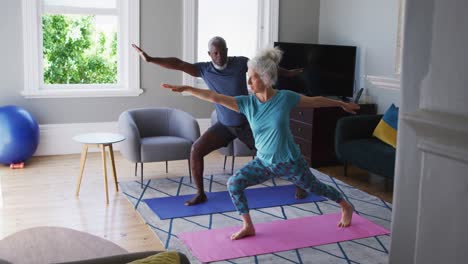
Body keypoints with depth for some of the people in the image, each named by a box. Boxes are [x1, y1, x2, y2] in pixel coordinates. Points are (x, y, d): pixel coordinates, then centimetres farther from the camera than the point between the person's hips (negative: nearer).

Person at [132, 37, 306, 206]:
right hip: (224, 125, 2)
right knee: (196, 150, -14)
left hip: (247, 123, -1)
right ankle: (200, 194, 1)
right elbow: (178, 64, -17)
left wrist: (288, 73, 17)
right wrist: (150, 59, -27)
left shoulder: (240, 63, -11)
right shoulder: (204, 69, -9)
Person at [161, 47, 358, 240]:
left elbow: (315, 101, -3)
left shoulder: (285, 98, -17)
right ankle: (248, 226, 5)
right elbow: (215, 98, -19)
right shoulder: (247, 102, -12)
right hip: (263, 162, 3)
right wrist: (186, 89, -27)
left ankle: (346, 207, 46)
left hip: (289, 161, -3)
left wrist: (341, 104, 9)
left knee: (315, 188, 16)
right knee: (234, 183, -12)